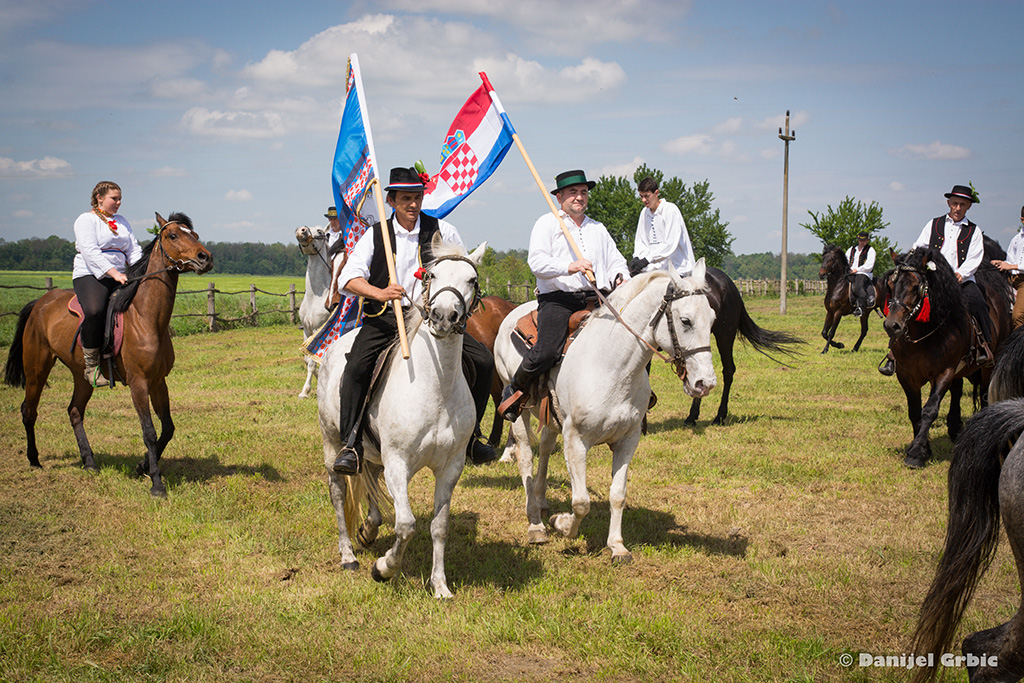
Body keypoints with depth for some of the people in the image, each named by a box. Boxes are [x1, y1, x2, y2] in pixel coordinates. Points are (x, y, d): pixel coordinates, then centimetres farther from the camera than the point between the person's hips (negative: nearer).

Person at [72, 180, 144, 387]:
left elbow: (134, 250, 16)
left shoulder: (121, 221, 23)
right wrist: (114, 273, -25)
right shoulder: (86, 220, 2)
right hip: (90, 275, -7)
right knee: (95, 311, -36)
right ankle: (91, 366, -25)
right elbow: (91, 252, -13)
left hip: (119, 277, 7)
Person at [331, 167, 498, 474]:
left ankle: (469, 435, 6)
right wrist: (380, 293, -28)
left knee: (483, 360, -11)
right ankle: (352, 444, -17)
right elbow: (349, 276, -9)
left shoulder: (443, 232, 5)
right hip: (384, 319, -1)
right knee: (356, 367, -27)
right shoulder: (376, 235, 3)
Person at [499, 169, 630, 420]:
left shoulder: (598, 228, 25)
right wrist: (569, 267, -23)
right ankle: (515, 390, 3)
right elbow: (537, 261, -6)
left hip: (594, 299, 5)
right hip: (557, 298, -5)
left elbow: (615, 261, 24)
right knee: (547, 351, -24)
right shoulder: (547, 223, 8)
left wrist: (620, 277, -1)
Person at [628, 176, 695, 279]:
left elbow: (670, 244, -16)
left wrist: (646, 260, -21)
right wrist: (636, 258, -6)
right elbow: (641, 242, 16)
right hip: (658, 268, 6)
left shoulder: (670, 210, -8)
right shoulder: (645, 213, 14)